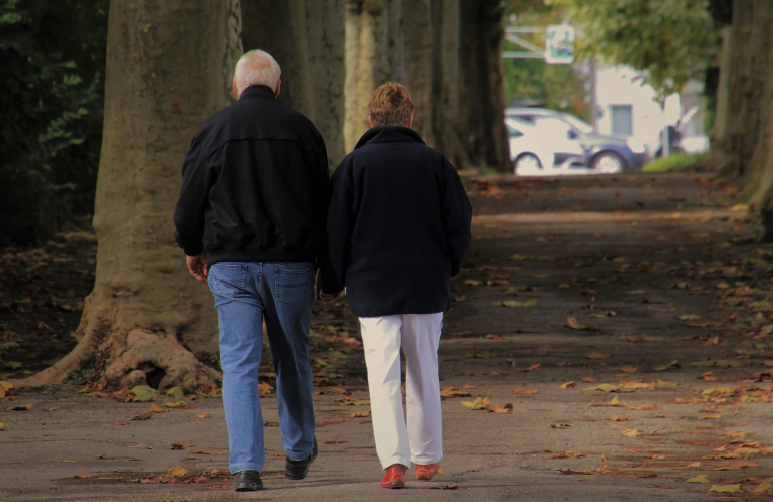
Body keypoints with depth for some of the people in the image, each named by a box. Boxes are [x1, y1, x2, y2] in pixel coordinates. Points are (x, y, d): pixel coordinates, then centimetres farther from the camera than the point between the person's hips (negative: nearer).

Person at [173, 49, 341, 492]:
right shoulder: (301, 129, 3)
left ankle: (246, 466, -11)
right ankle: (300, 453, 31)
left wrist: (193, 249, 19)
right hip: (292, 264, 1)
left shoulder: (216, 129, -1)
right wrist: (325, 263, 16)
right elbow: (324, 202, 7)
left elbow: (191, 197, 2)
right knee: (293, 360, 15)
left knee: (239, 364, -1)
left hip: (230, 265, -1)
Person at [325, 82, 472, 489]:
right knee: (424, 373, 15)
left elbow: (336, 229, -3)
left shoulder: (355, 164, -3)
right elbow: (459, 222, 2)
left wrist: (340, 279, 9)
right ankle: (426, 458, 23)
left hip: (373, 288, -2)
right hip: (427, 287, 2)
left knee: (383, 375, -3)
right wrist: (446, 270, 16)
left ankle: (394, 460, -16)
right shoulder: (434, 162, 1)